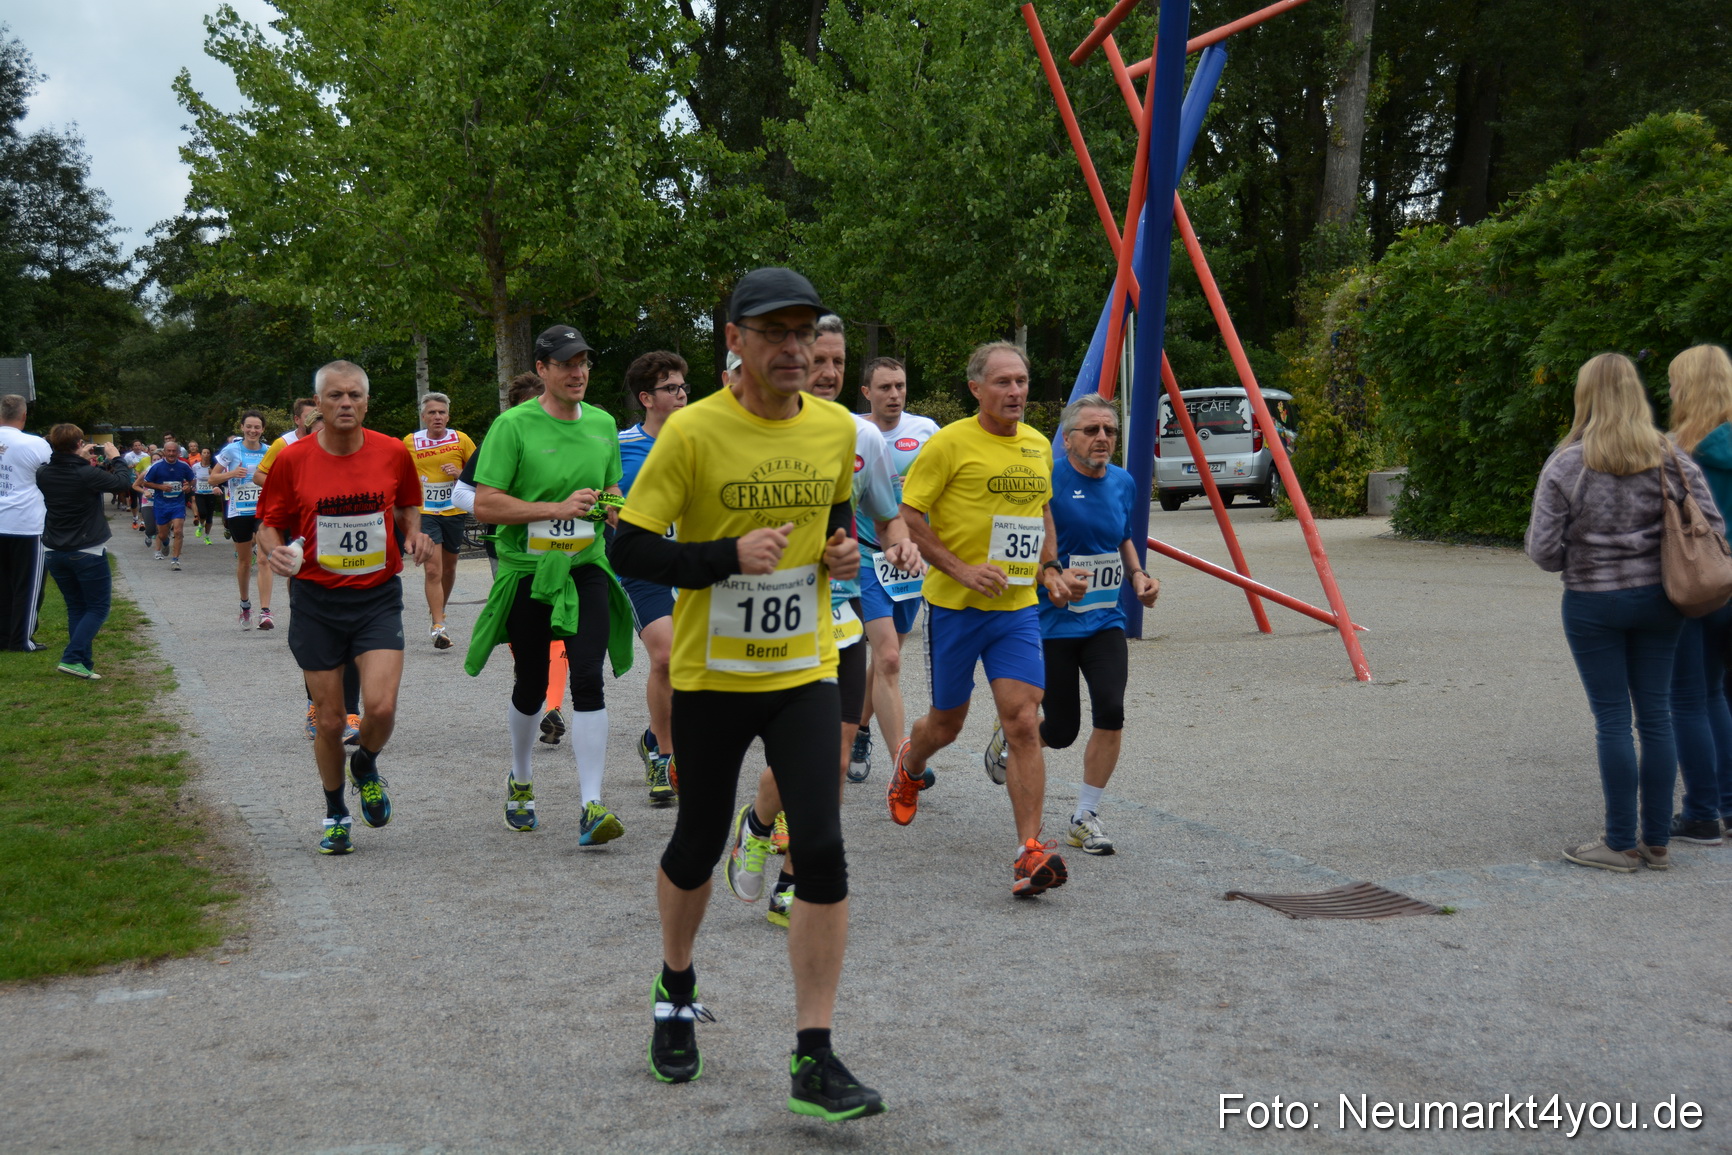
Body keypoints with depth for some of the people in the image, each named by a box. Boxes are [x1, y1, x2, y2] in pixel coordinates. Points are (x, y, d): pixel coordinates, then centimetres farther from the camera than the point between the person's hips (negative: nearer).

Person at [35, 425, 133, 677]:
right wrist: (115, 458, 1)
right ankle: (72, 658, -10)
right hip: (87, 553, -6)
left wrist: (82, 460, 15)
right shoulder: (87, 474, -19)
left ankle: (83, 663, 11)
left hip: (54, 553, 6)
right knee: (98, 607, 4)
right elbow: (124, 484, -11)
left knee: (76, 608, 15)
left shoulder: (43, 475, -1)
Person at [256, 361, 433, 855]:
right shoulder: (293, 459, -5)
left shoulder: (393, 453, -2)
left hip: (378, 597, 0)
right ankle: (336, 816, 28)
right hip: (315, 601, 0)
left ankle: (366, 767, 20)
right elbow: (270, 524, 5)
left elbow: (408, 505, 16)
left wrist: (414, 533, -4)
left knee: (381, 707, -16)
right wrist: (276, 550, -16)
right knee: (330, 721, 5)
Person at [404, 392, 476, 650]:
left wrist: (461, 473, -13)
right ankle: (438, 626, -16)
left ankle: (438, 608, 42)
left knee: (449, 568, 17)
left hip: (455, 511, 2)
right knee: (433, 570, -14)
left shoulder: (461, 440, -1)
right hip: (425, 513, -2)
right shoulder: (410, 442, -1)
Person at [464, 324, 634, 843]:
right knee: (531, 686, 10)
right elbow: (484, 505, -13)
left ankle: (592, 806, -9)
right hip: (526, 569, -2)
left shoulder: (603, 424, 8)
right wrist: (559, 508, -20)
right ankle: (520, 779, 38)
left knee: (588, 680, -10)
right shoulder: (513, 425, -8)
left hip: (585, 567, 3)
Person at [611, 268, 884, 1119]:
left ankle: (813, 1063, 0)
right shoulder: (693, 431, -12)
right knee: (698, 846, 13)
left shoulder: (836, 428, 2)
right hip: (710, 676, -2)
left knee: (822, 850, -9)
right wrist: (730, 553, -24)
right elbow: (629, 548, -12)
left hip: (804, 673, 2)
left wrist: (840, 548, 0)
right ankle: (676, 989, 43)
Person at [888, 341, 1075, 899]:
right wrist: (962, 569, -19)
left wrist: (1049, 567, 9)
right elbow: (906, 518, -10)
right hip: (954, 606, -3)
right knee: (947, 722, 13)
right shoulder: (949, 443, -10)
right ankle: (909, 766, 49)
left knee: (1023, 722, -11)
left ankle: (1030, 852, -11)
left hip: (1018, 607, 3)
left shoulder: (1039, 446, 9)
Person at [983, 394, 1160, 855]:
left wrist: (1137, 576, 6)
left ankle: (1085, 819, 2)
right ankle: (1008, 735, 38)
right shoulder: (1046, 481, -12)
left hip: (1106, 620, 4)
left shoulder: (1123, 483, 6)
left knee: (1111, 712, -15)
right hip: (1053, 622, -4)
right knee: (1061, 731, 1)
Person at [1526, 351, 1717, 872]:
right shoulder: (1672, 459, -1)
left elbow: (1542, 549, -11)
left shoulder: (1566, 465, -10)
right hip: (1657, 599, 3)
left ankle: (1621, 844, 7)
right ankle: (1657, 841, 16)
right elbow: (1713, 527, -2)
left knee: (1613, 720, 2)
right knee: (1656, 715, 9)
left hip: (1593, 603, -3)